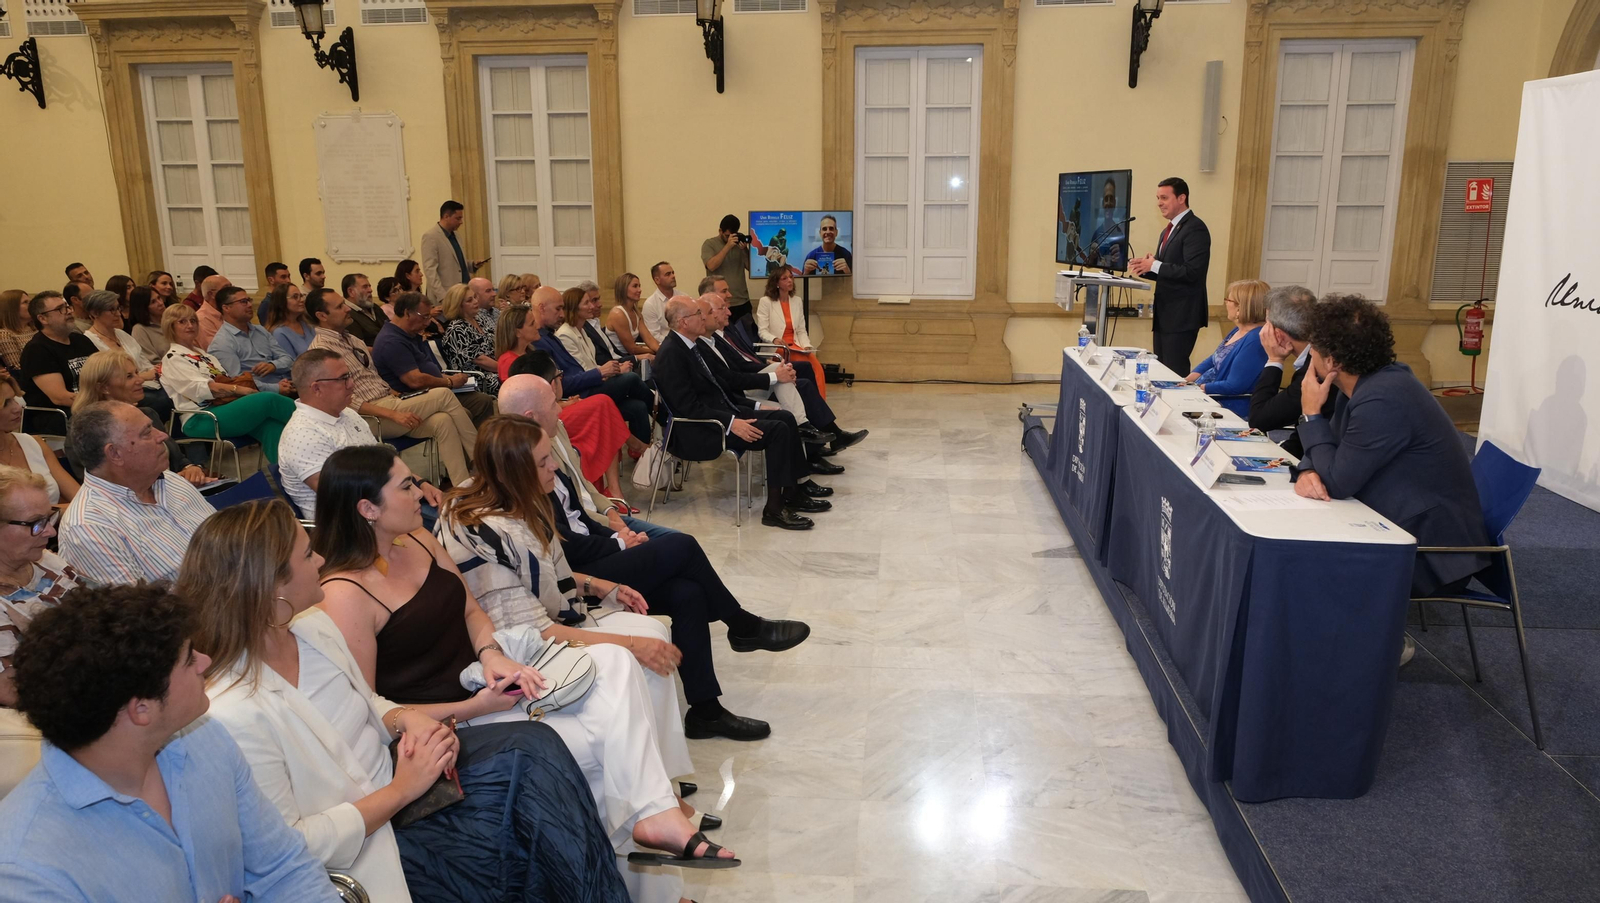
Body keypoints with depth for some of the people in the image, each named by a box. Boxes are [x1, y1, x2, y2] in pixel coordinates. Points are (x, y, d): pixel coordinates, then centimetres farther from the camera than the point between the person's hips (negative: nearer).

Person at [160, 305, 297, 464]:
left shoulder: (203, 354, 29)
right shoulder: (173, 358, 5)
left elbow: (223, 380, 19)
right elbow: (200, 388, -9)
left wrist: (244, 383, -3)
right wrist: (240, 389, -15)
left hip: (222, 407, 7)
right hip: (200, 420, -7)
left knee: (271, 425, -28)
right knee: (269, 400, -28)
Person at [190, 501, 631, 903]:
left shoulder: (314, 627, -1)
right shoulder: (231, 716, -26)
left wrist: (408, 718, -8)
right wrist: (401, 790, -20)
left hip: (395, 772, 8)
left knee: (532, 745, -12)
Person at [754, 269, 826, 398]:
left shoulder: (797, 302, 17)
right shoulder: (766, 301, 1)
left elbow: (801, 331, 14)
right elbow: (762, 331, -4)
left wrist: (807, 346, -6)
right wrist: (774, 339, -25)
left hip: (795, 346, 5)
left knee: (816, 364, -28)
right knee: (807, 365, -31)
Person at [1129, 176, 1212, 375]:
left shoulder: (1194, 229, -14)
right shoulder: (1169, 230, 17)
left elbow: (1192, 272, -23)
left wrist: (1154, 265, -21)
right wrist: (1145, 267, -1)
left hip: (1182, 315, -10)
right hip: (1164, 314, 10)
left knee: (1175, 372, -7)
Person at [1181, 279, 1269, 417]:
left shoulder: (1255, 340, -23)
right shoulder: (1238, 331, 10)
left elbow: (1234, 386, -25)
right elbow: (1213, 361, 17)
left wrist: (1196, 388, -16)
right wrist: (1187, 381, 1)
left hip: (1230, 407, -10)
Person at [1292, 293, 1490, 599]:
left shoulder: (1382, 400, -27)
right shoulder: (1368, 382, 2)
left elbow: (1338, 483, -21)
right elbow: (1329, 448, 10)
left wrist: (1311, 413, -13)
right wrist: (1307, 471, -13)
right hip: (1402, 529, 8)